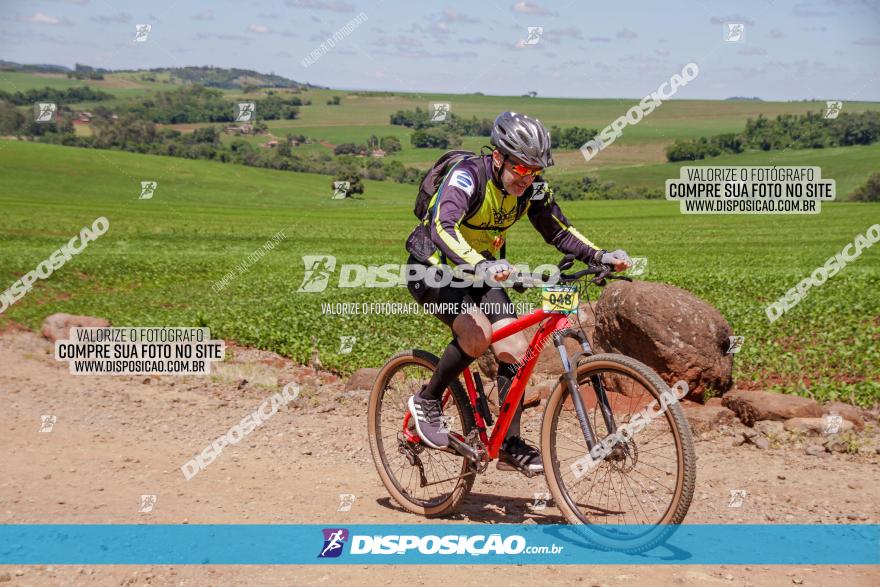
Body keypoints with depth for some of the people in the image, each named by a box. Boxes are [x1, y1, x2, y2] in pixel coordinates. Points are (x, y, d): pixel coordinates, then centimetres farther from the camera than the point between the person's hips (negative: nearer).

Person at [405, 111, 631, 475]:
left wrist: (601, 256, -16)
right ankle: (427, 400, -7)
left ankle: (510, 446, 3)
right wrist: (480, 266, -60)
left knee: (515, 348, -9)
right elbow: (442, 227, -44)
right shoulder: (468, 176, -28)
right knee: (477, 333, -31)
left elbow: (558, 231, 0)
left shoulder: (531, 189, -9)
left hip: (481, 275, 6)